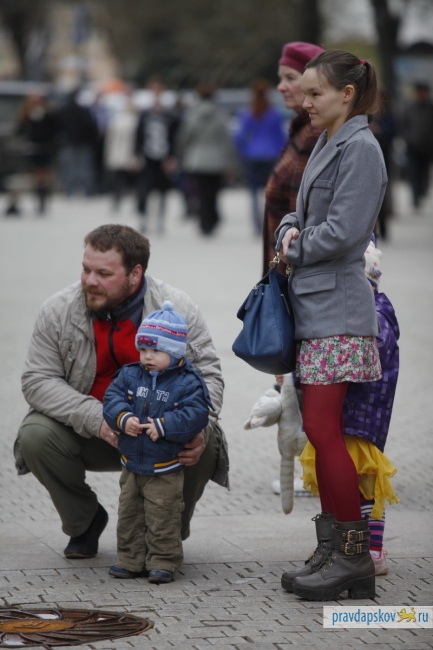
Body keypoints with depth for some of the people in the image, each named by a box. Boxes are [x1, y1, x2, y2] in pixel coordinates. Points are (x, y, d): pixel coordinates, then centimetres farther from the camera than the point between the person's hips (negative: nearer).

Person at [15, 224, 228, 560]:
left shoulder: (178, 308, -11)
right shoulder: (59, 310, -10)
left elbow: (208, 374, -10)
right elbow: (38, 380, -13)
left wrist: (199, 429, -31)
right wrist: (96, 419, -29)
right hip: (88, 436, 1)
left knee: (205, 446, -29)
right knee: (35, 435, -25)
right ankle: (85, 520, 3)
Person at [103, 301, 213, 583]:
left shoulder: (187, 383, -10)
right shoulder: (130, 375, 4)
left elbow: (195, 414, -19)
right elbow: (112, 398, -1)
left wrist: (163, 426, -25)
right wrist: (123, 418, -20)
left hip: (165, 469, -5)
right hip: (132, 464, 5)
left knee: (162, 518, -3)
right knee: (130, 515, 11)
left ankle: (163, 562, 6)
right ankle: (132, 560, 21)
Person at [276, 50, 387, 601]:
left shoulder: (360, 148, -11)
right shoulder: (326, 145, 18)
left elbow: (342, 232, -17)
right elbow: (300, 214, 24)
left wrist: (294, 249, -2)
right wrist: (291, 230, 2)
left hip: (337, 308, -10)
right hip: (315, 306, 10)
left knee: (322, 430, -11)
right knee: (320, 431, 9)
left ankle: (354, 554, -6)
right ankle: (338, 552, 13)